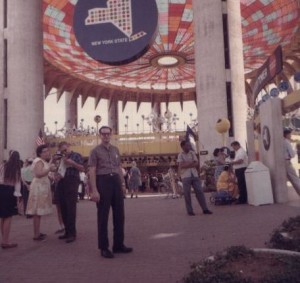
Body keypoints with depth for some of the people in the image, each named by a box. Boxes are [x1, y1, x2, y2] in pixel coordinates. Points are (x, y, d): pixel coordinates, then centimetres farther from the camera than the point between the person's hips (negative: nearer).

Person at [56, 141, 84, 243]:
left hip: (72, 182, -6)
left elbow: (82, 168, -5)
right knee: (63, 208, 8)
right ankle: (67, 231, 18)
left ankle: (72, 233, -5)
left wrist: (72, 163, -17)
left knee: (71, 208, -8)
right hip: (61, 183, 6)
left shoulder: (76, 155, 2)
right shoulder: (61, 157, 18)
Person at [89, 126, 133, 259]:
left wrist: (123, 184, 13)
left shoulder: (116, 150, 14)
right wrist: (94, 190, -15)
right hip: (103, 182, -5)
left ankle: (118, 244, 23)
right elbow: (92, 172, -7)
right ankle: (104, 247, 13)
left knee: (119, 214, 10)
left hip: (116, 182, 6)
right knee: (103, 216, 2)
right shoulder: (95, 151, -2)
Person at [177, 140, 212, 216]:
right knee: (187, 194, -1)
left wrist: (186, 164, -12)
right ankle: (190, 211, 8)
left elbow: (196, 164, 0)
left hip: (195, 175, 4)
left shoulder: (192, 153, 9)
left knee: (199, 192, 3)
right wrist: (191, 163, -10)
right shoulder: (180, 155, -1)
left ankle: (205, 209, 8)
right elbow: (181, 166, -14)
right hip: (186, 176, -3)